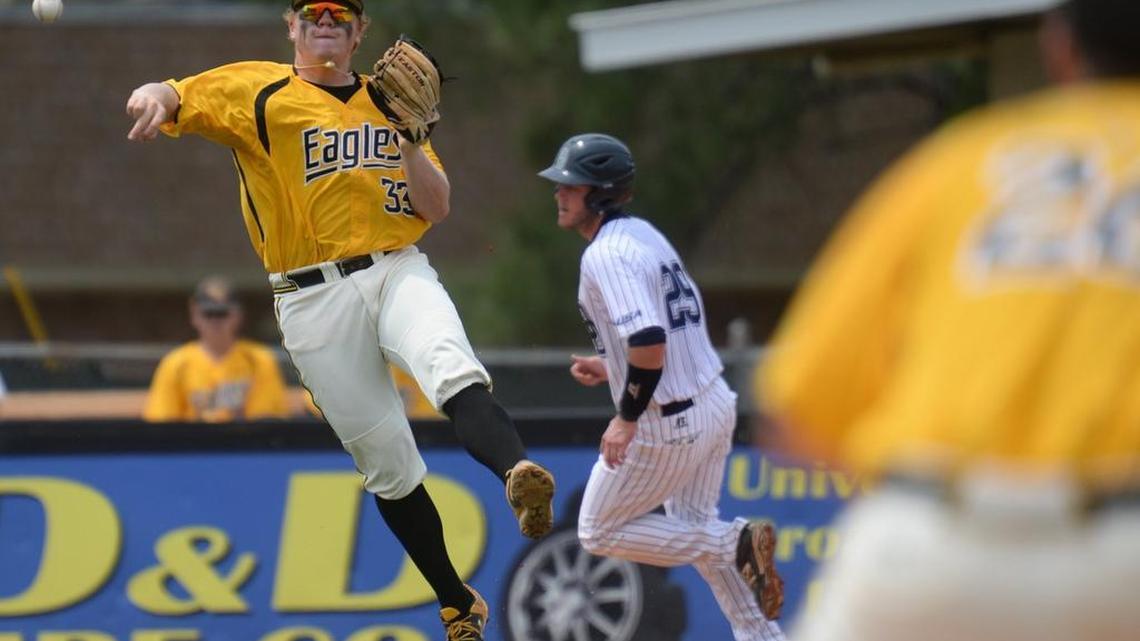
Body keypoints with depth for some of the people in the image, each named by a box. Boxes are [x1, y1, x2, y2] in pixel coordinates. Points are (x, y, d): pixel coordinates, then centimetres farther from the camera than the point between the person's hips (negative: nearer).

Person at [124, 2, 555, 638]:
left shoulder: (389, 102, 16)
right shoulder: (256, 91, 5)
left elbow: (437, 208, 11)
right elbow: (169, 98, -8)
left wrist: (407, 136, -5)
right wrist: (154, 98, -33)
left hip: (399, 273, 1)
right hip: (314, 297, -1)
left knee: (453, 371, -32)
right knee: (387, 463, 0)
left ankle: (521, 475, -56)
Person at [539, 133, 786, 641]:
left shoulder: (605, 255, -20)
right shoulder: (643, 234, 9)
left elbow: (650, 344, -31)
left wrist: (627, 419, -23)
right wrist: (612, 367, 19)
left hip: (667, 424, -9)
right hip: (715, 404, 9)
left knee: (599, 533, 7)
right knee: (692, 526, 26)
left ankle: (735, 544, -2)